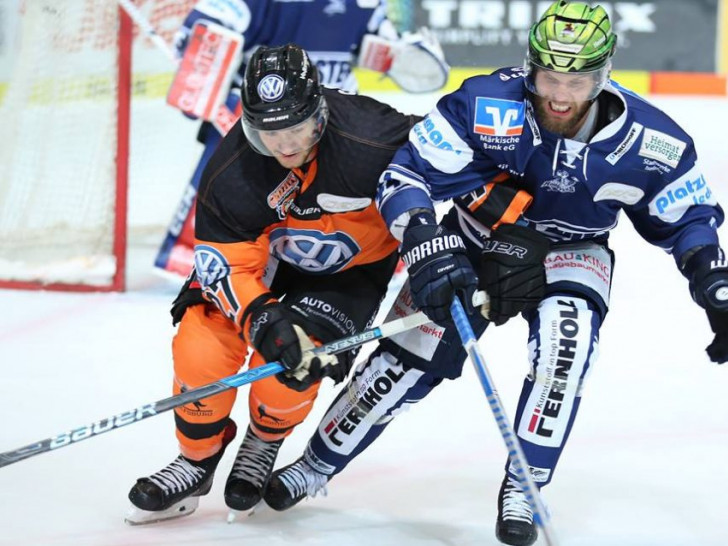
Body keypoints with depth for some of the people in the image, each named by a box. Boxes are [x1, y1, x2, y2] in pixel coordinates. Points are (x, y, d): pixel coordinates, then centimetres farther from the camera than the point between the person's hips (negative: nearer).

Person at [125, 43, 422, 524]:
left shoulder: (370, 138, -37)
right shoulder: (232, 172, -29)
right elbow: (226, 263, -23)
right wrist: (264, 321, -39)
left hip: (356, 264, -2)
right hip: (263, 246, 2)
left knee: (292, 363, -19)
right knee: (202, 343, -15)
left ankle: (264, 444, 17)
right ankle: (197, 462, 12)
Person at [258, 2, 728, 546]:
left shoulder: (649, 141, -24)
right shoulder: (484, 106, -31)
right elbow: (404, 175, -27)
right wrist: (428, 246, -42)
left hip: (570, 254, 0)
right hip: (476, 246, 0)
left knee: (567, 339, -30)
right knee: (410, 358, -3)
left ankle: (521, 493, -15)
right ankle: (316, 465, 21)